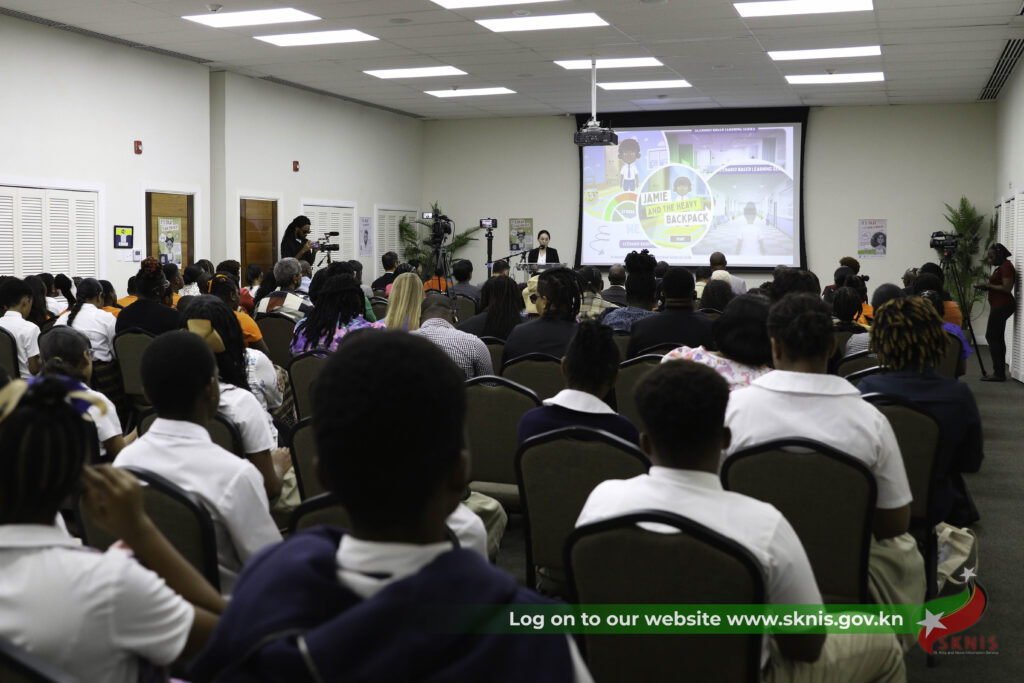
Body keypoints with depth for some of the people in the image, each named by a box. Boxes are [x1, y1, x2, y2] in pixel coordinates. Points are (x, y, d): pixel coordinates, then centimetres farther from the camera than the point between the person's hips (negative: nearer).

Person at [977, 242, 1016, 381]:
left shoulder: (1006, 267, -14)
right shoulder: (1001, 267, 17)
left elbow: (1007, 288, -21)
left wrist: (989, 286, -14)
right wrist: (987, 287, 8)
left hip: (1002, 306, -11)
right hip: (1000, 306, 11)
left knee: (992, 337, -11)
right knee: (997, 338, 10)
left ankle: (998, 373, -12)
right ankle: (1000, 373, 12)